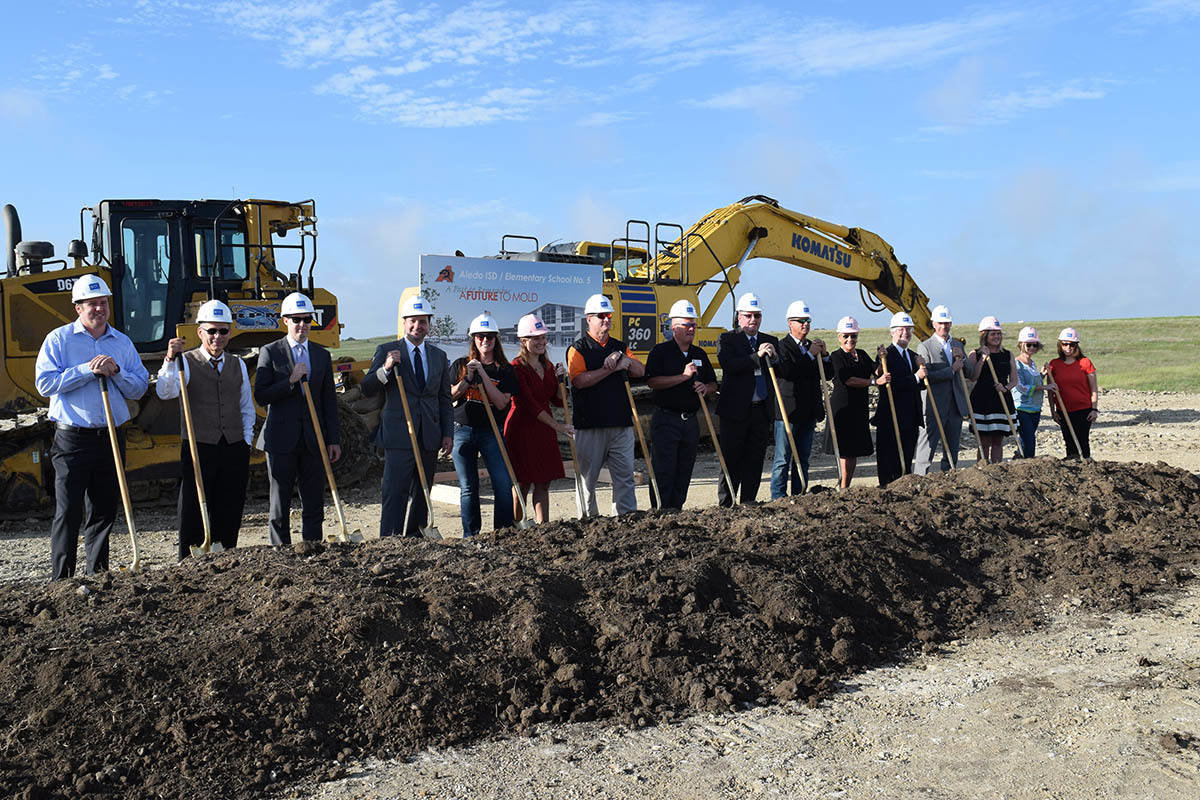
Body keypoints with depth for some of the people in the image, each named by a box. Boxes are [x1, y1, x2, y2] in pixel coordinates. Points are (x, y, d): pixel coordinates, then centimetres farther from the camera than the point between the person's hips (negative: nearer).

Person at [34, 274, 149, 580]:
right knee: (68, 512, -3)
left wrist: (116, 373, -10)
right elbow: (45, 383, -9)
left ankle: (98, 573, 20)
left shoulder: (123, 343, 12)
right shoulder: (59, 339, 1)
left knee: (104, 510, 10)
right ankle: (61, 579, 4)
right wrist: (87, 370, -15)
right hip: (73, 439, -4)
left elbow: (139, 388, 9)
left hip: (112, 437, 4)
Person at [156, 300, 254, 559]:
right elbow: (165, 392, -19)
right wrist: (170, 360, -33)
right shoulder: (186, 362, 0)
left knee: (229, 514, 8)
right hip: (198, 448, -4)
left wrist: (246, 441, 10)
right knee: (193, 514, -2)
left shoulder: (238, 365, 14)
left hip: (234, 449, 4)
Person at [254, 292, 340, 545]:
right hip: (282, 439, -3)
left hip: (313, 439, 3)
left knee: (314, 505, 6)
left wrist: (333, 440, 6)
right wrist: (290, 381, -17)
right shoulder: (270, 352, 0)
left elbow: (329, 401, 11)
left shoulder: (322, 355, 11)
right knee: (280, 506, 4)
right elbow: (261, 396, -7)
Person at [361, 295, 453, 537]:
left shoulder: (439, 356, 14)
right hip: (398, 436, -4)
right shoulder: (386, 351, 2)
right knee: (394, 492, -9)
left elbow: (445, 400, 16)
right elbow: (367, 389, -3)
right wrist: (385, 369, -20)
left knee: (421, 494, 10)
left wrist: (448, 433, 8)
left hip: (429, 437, 4)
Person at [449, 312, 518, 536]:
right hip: (463, 431, 1)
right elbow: (448, 397, 5)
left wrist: (483, 375, -12)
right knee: (468, 488, 4)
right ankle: (470, 536, 16)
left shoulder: (504, 370, 6)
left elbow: (501, 403, -6)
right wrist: (468, 379, -9)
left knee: (504, 484, -10)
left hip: (491, 433, -1)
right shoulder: (460, 366, 9)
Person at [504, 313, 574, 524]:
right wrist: (557, 425, -22)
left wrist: (560, 379, -2)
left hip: (544, 431, 7)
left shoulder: (548, 366, 12)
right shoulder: (516, 368, -11)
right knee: (522, 484, -2)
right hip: (522, 430, -7)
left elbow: (558, 401, 15)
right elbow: (528, 404, -19)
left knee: (544, 483, 5)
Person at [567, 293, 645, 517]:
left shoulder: (619, 347, 17)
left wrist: (623, 358, -10)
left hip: (621, 423, 4)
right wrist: (612, 368, -12)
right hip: (590, 424, -4)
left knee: (625, 477, 4)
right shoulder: (578, 349, 1)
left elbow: (640, 371, 8)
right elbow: (580, 380, -14)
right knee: (586, 477, 3)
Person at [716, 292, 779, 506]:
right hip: (735, 410, -4)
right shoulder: (727, 339, 1)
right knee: (731, 461, 1)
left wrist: (774, 357, -13)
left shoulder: (771, 341, 14)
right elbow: (728, 365, -17)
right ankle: (725, 505, 8)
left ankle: (748, 504, 16)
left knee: (755, 462, 8)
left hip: (762, 410, 4)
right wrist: (757, 356, -20)